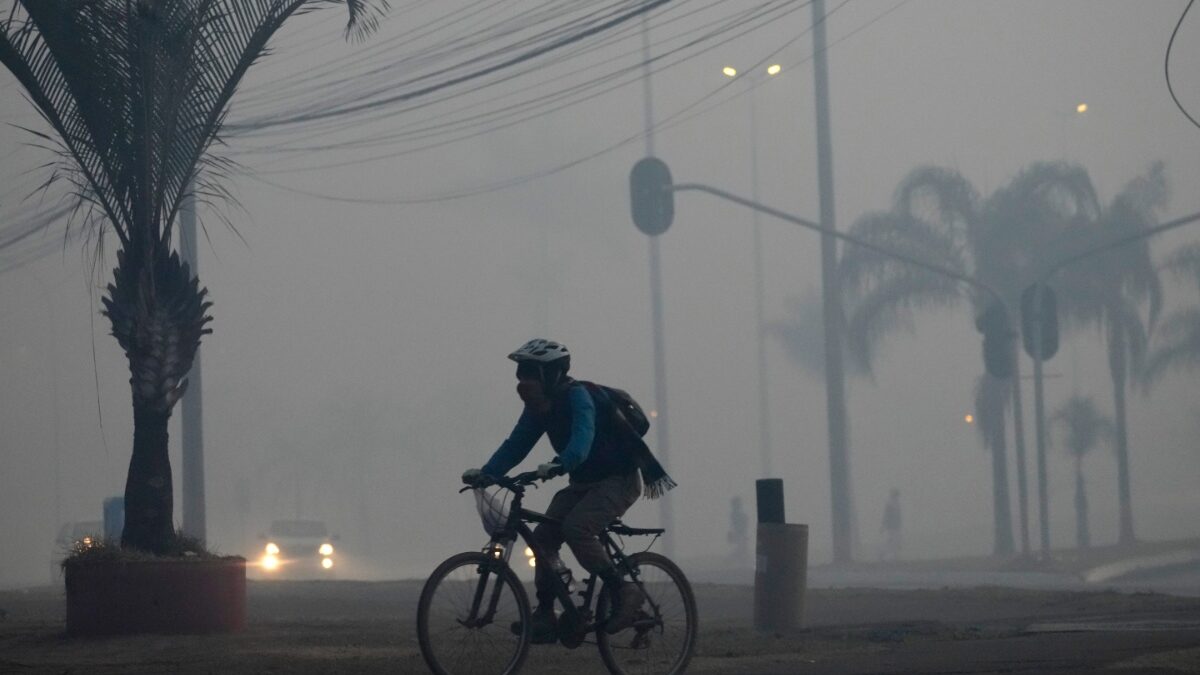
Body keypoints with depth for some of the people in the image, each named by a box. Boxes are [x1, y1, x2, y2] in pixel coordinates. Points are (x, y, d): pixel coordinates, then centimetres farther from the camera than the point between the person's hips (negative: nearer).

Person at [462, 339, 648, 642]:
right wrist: (485, 473, -14)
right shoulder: (538, 407, 2)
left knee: (575, 528, -28)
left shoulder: (577, 396, -23)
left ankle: (622, 591, -19)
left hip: (618, 480, -8)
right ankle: (545, 615, 1)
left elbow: (582, 437, -39)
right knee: (543, 536, -5)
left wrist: (559, 465, -57)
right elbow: (516, 444, 0)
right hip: (584, 482, 8)